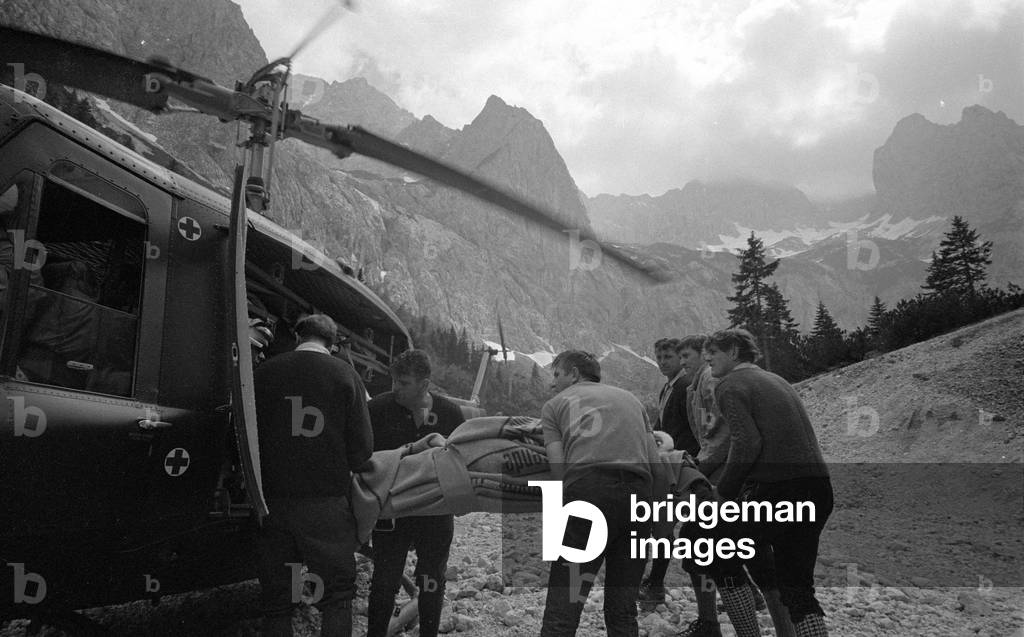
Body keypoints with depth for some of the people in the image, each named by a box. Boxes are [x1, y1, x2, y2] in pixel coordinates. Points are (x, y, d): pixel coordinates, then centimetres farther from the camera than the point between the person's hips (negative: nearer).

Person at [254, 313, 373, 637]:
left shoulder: (263, 373, 2)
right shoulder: (344, 374, -4)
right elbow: (362, 448, -7)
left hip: (272, 501, 3)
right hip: (325, 501, -2)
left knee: (275, 598, 14)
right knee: (337, 595, 10)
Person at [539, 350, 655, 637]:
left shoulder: (555, 404, 20)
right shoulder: (630, 398, 31)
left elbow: (558, 468, 5)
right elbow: (652, 455, 16)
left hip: (589, 489, -4)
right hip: (639, 493, 4)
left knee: (562, 612, -3)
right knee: (623, 610, 13)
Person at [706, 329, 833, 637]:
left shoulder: (731, 385, -2)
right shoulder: (776, 380, 24)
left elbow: (747, 442, -17)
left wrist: (724, 493, -7)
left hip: (778, 489, -8)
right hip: (818, 486, 8)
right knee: (797, 585, 15)